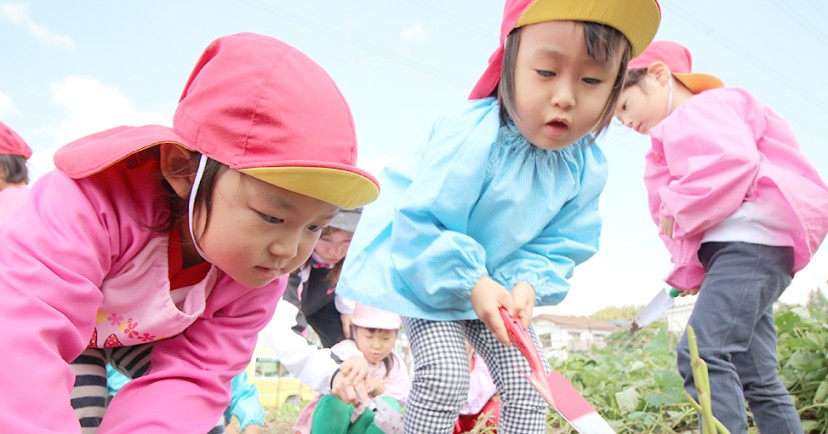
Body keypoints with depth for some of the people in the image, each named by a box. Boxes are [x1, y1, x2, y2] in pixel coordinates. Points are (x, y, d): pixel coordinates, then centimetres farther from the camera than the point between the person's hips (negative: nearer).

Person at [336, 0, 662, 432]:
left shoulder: (587, 168, -12)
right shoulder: (474, 136, -33)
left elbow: (558, 246, -3)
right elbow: (419, 223, -30)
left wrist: (527, 283, -20)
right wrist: (470, 283, -30)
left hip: (497, 286, 6)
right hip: (423, 267, -6)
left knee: (526, 382, 3)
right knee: (445, 375, -20)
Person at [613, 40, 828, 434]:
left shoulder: (704, 107, 1)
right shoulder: (682, 129, 32)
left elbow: (734, 158, -20)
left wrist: (678, 210, -11)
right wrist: (692, 270, 14)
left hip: (749, 241, -11)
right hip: (734, 249, 11)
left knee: (701, 353, -25)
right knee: (756, 379, 11)